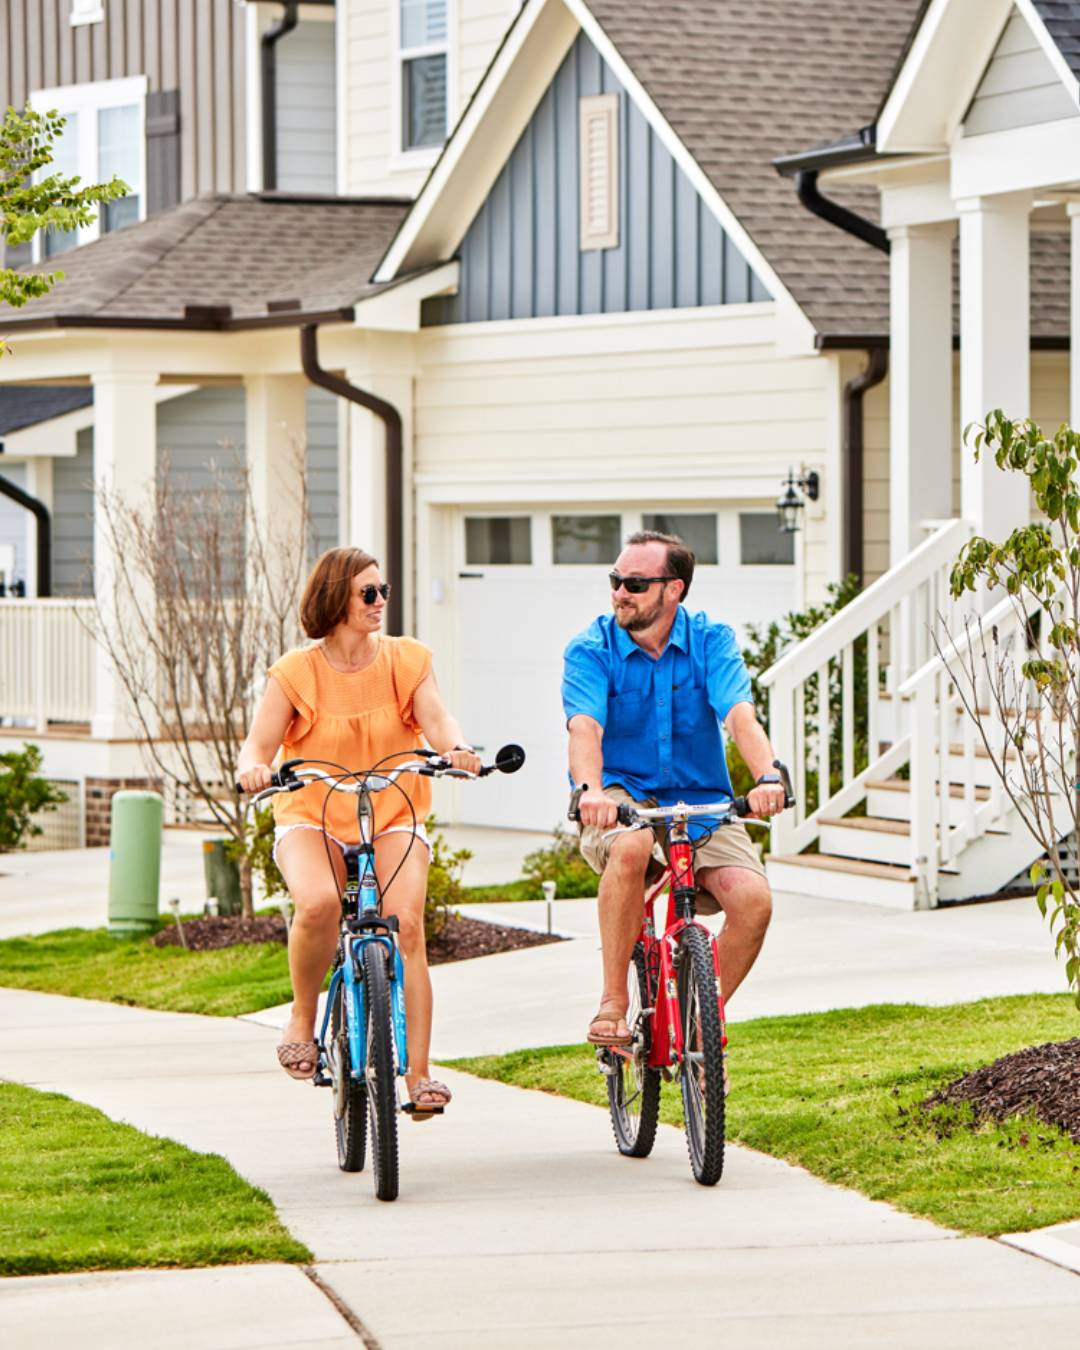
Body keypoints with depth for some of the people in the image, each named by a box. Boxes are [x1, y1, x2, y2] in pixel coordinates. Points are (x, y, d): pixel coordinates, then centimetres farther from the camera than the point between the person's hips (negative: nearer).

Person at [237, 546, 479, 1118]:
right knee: (319, 902, -33)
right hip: (311, 819, -1)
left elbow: (435, 718, -12)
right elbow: (258, 743, -9)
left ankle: (417, 1073, -19)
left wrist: (456, 748, -36)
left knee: (406, 923, -23)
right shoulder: (296, 672, -2)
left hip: (392, 819, 1)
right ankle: (302, 1019, -8)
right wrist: (253, 768, -34)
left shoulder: (406, 660, 3)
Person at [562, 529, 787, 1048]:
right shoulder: (591, 649, -6)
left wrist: (767, 776, -39)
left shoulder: (710, 640, -2)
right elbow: (585, 727, -23)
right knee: (631, 847, -38)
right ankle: (613, 1002, -25)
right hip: (620, 797, -2)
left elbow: (739, 714, -19)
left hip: (701, 801, 2)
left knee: (753, 900, -23)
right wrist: (590, 789, -45)